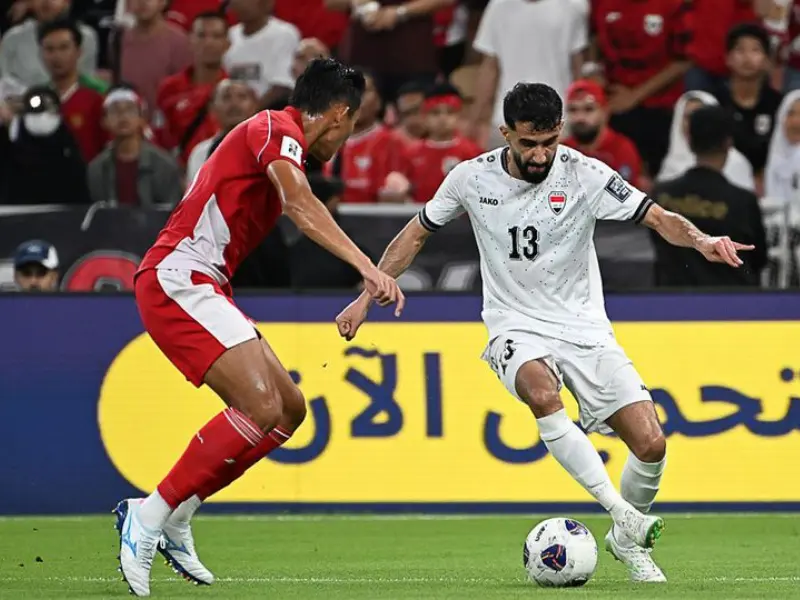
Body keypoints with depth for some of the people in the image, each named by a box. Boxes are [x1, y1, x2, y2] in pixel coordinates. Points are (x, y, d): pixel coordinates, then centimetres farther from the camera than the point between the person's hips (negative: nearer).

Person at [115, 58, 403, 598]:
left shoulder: (277, 138, 20)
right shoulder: (276, 130, -10)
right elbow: (302, 208, -27)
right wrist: (368, 268, -36)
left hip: (202, 288, 10)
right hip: (177, 280, -10)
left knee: (290, 409, 8)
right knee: (262, 406, -21)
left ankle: (175, 520, 12)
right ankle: (151, 516, -14)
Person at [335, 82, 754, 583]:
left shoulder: (584, 175, -10)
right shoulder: (473, 178, -4)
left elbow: (657, 217, -13)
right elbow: (417, 233, 11)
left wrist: (700, 239, -34)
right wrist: (367, 298, 9)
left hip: (584, 325, 1)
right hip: (517, 326, 0)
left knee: (650, 443, -12)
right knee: (541, 392, -37)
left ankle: (628, 540, 17)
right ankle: (621, 511, -33)